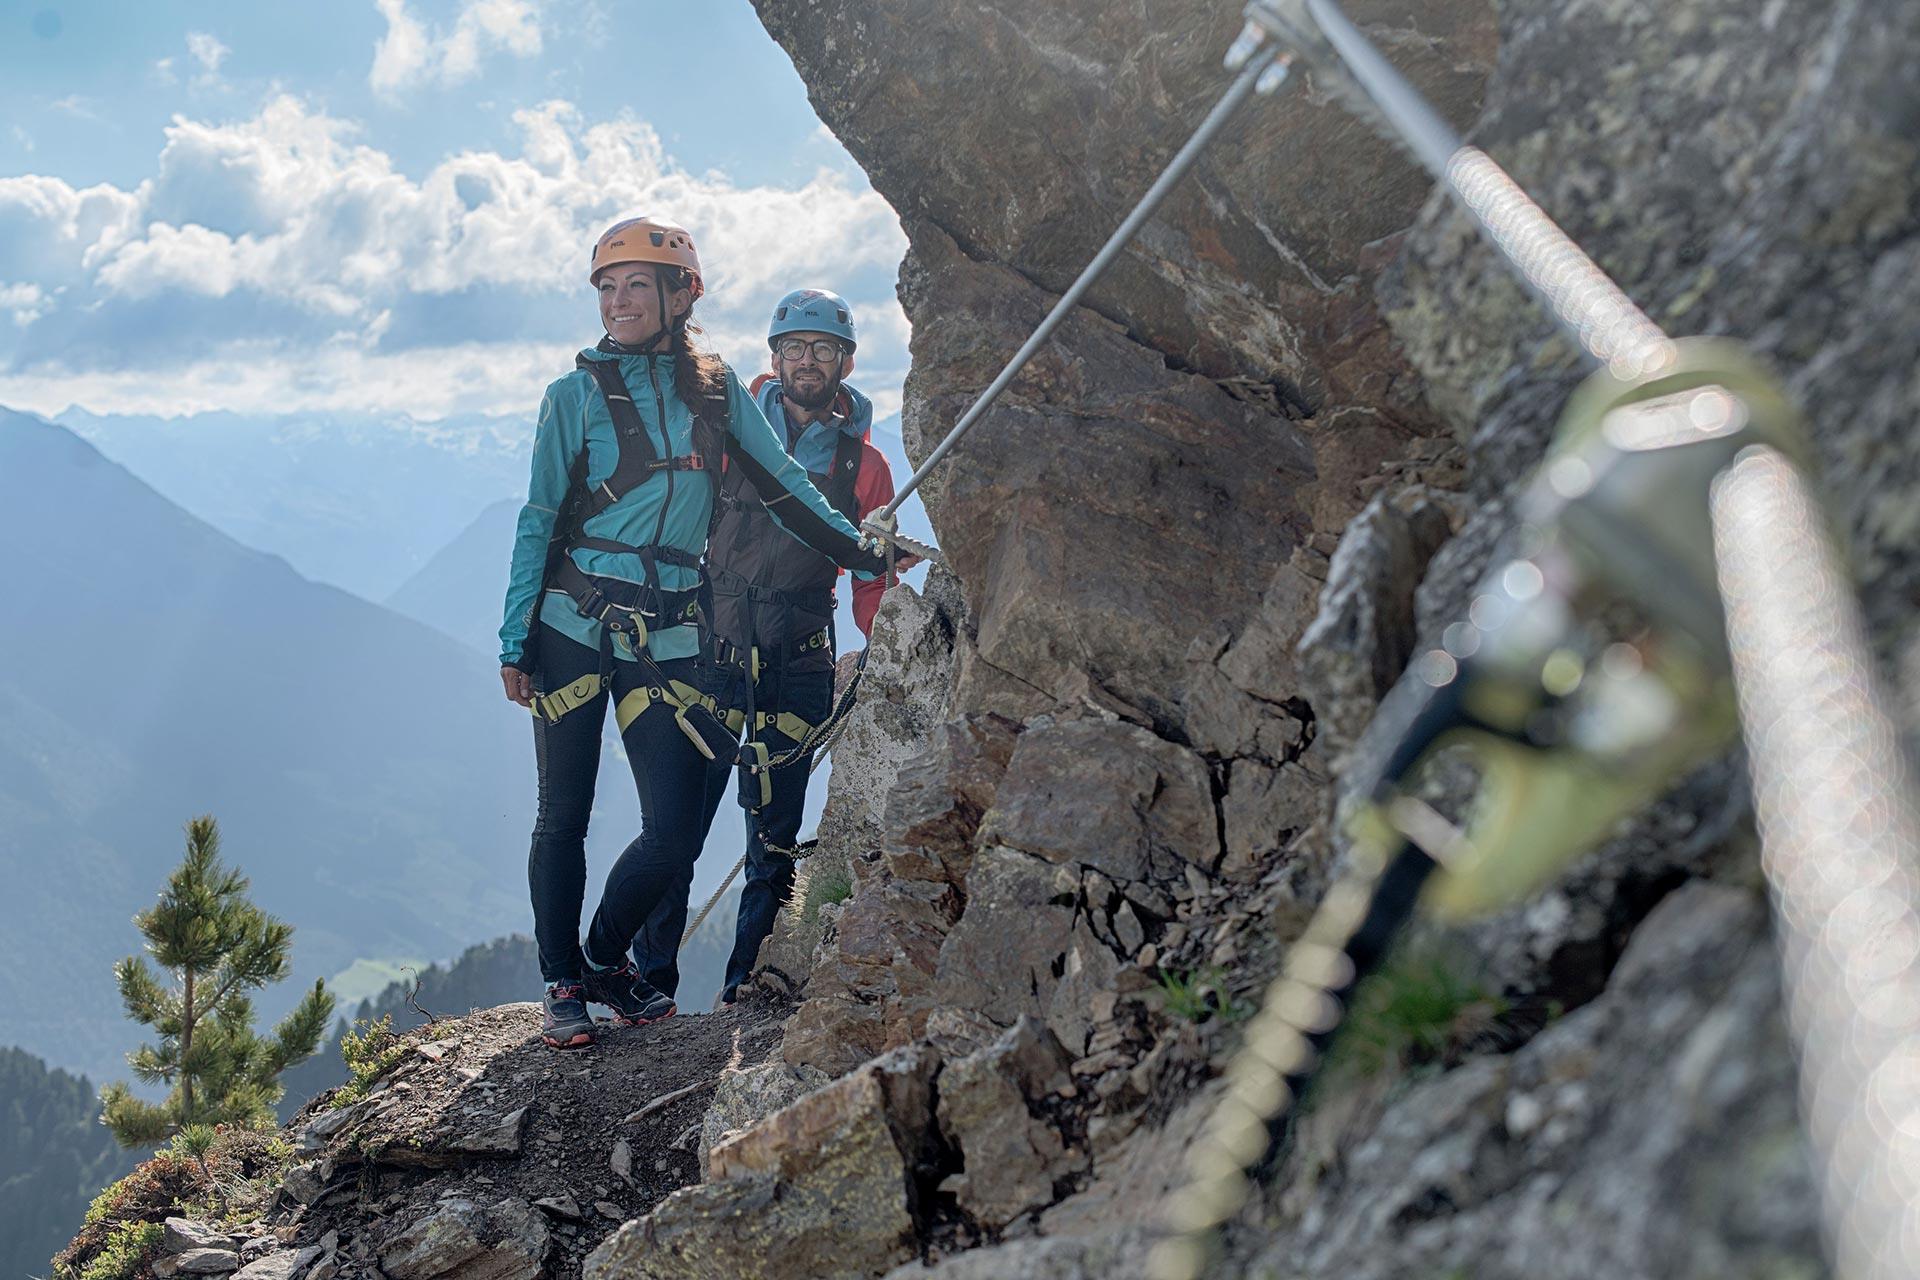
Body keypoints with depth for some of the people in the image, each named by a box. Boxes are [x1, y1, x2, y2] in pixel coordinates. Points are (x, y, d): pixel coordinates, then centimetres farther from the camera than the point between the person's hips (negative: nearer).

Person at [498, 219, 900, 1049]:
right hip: (573, 628, -2)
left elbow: (784, 489, 13)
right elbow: (539, 520, 1)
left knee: (675, 832, -4)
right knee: (564, 817, 4)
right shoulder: (577, 394, 0)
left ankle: (605, 960, 21)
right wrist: (515, 643, -3)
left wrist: (868, 558, 11)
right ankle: (562, 986, 20)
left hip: (667, 638, 2)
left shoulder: (717, 389, 7)